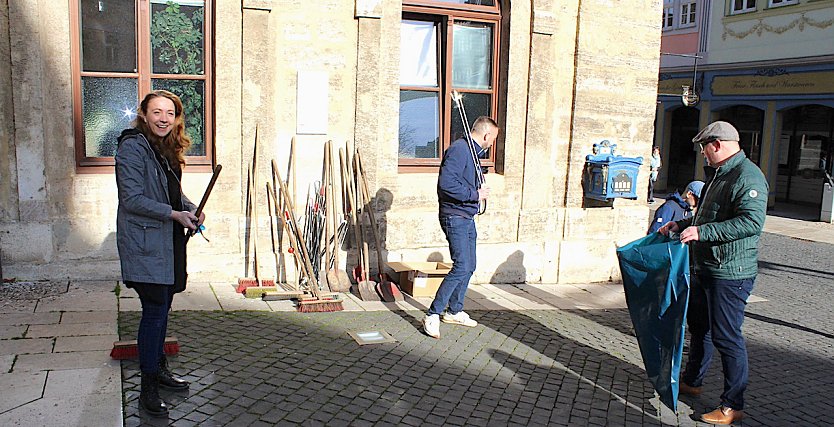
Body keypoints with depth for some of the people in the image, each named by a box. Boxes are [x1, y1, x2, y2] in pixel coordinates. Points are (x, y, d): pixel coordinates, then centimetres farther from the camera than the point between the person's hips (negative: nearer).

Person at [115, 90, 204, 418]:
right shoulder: (132, 147, -13)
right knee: (155, 311, -7)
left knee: (161, 308, 16)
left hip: (168, 243, 8)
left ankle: (158, 368, 31)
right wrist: (175, 214, -21)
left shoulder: (167, 148, 14)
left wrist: (191, 208, 2)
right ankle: (148, 389, 3)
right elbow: (132, 199, -19)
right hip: (145, 245, -8)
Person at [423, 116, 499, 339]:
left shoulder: (472, 151, 16)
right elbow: (447, 182, -27)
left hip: (467, 218, 10)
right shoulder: (459, 149, -16)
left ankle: (454, 311, 28)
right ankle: (433, 315, -7)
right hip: (455, 217, -10)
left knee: (469, 267, 15)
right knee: (461, 267, -14)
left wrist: (478, 192, 7)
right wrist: (475, 195, -20)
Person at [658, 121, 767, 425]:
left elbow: (752, 222, -30)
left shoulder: (748, 176, -17)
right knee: (699, 325, 21)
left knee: (726, 337, -4)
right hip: (705, 268, 10)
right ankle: (691, 382, 38)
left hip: (731, 274, -10)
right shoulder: (717, 174, 16)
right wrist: (682, 225, 17)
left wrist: (702, 231, -32)